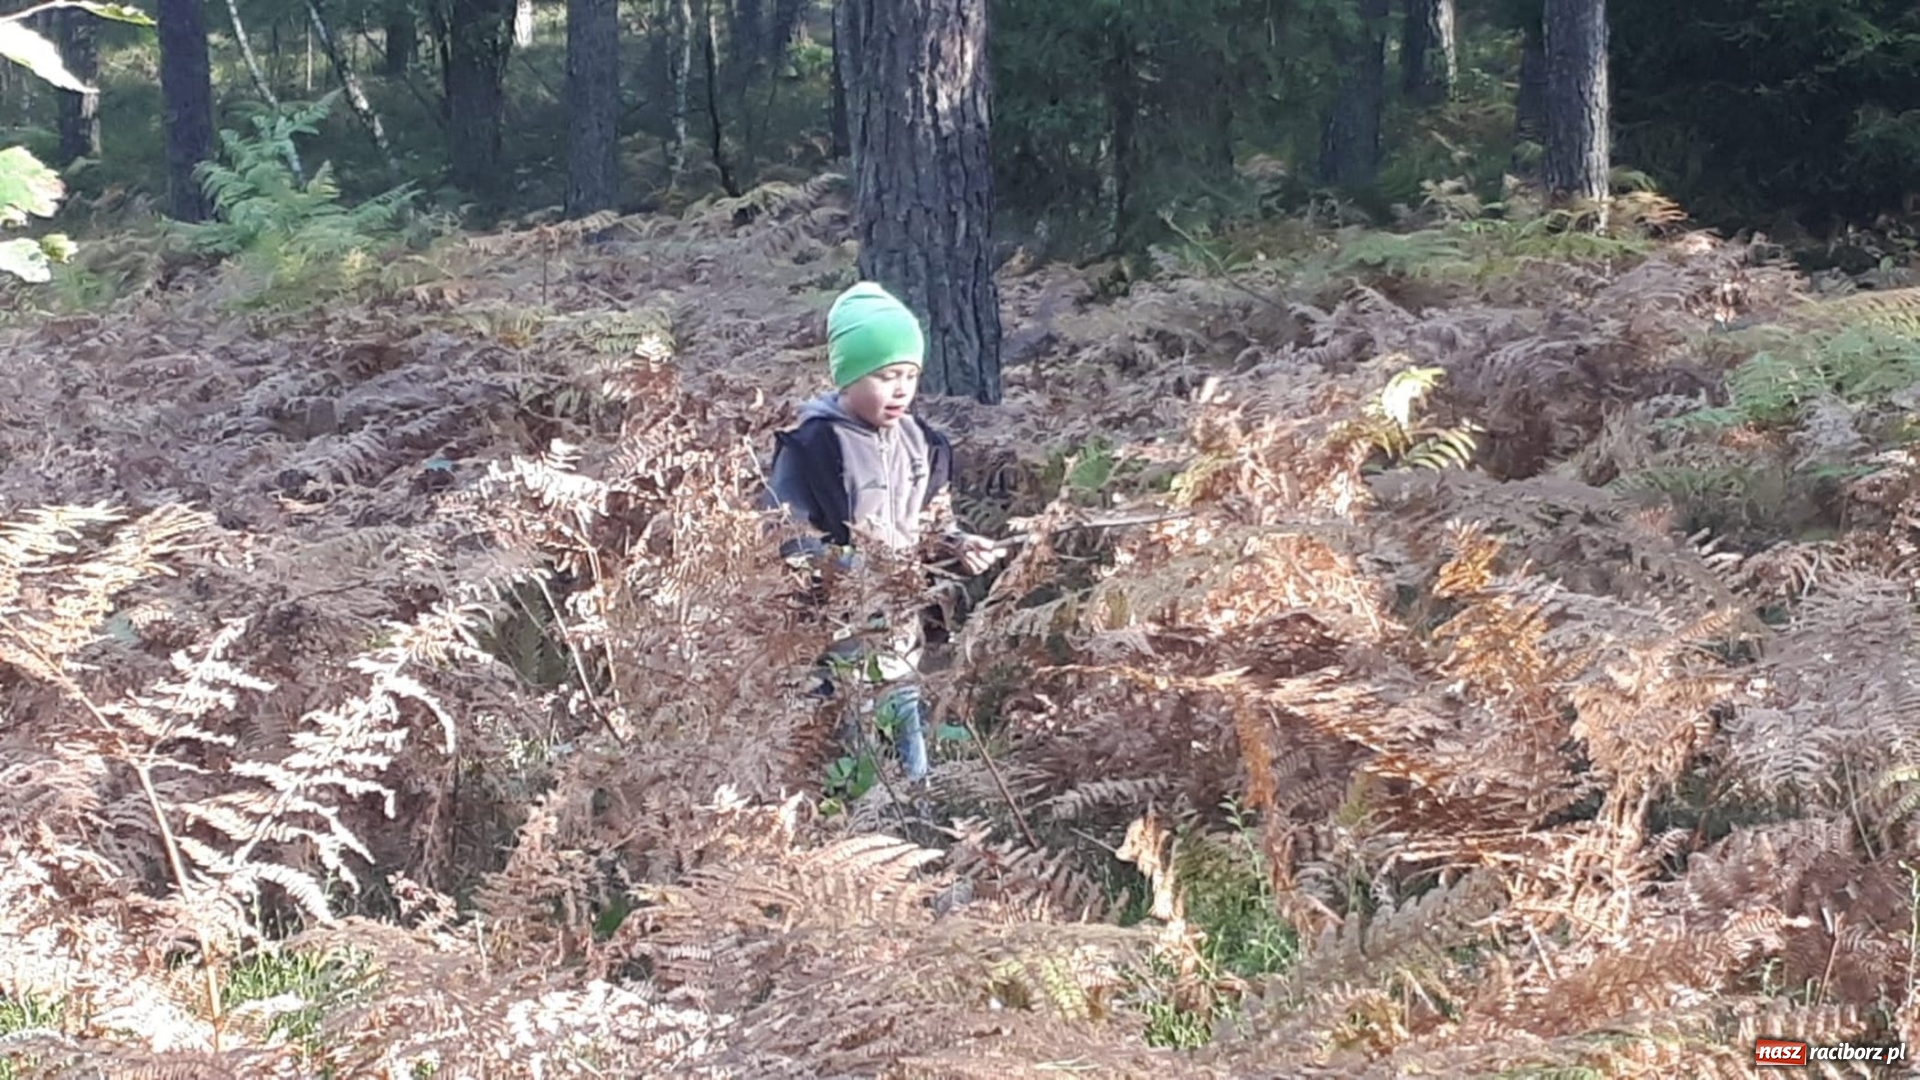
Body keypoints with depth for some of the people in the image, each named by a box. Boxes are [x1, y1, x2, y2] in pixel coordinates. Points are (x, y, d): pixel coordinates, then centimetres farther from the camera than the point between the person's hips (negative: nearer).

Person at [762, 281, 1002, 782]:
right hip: (835, 646, -7)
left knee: (911, 775, 16)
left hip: (899, 642, 7)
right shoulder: (812, 446, -15)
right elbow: (788, 544, -17)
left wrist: (957, 544, -2)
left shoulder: (919, 442, 7)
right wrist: (862, 570, -25)